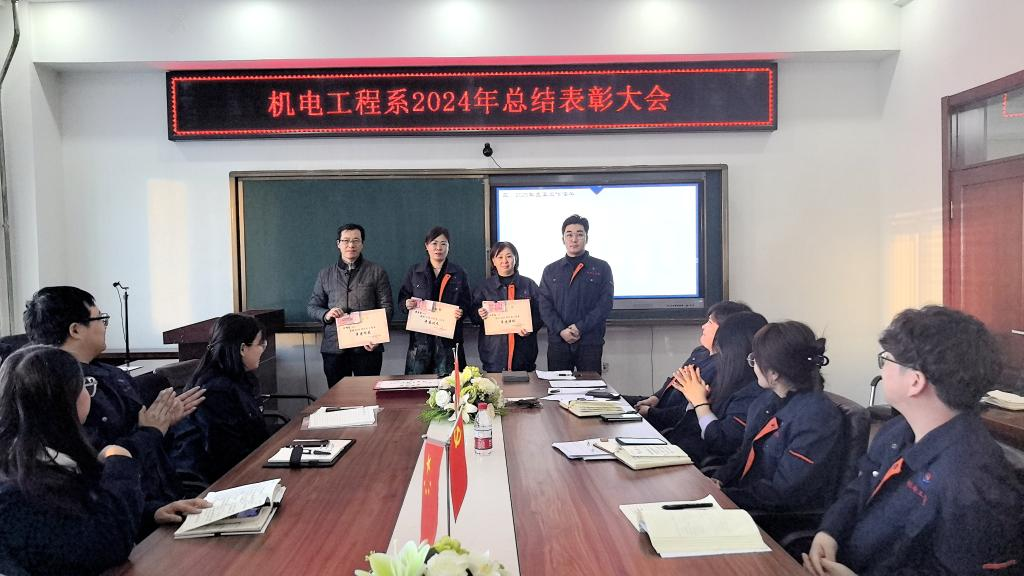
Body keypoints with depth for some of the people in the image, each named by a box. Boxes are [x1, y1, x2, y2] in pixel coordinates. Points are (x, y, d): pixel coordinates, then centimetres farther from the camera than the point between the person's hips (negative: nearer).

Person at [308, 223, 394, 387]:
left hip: (367, 347, -2)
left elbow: (387, 307, 0)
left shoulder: (377, 272, 5)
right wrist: (326, 315, -9)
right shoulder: (325, 274, 13)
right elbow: (312, 307, 14)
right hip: (333, 347, 2)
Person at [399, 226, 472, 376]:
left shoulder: (459, 273, 7)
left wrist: (461, 311, -14)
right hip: (420, 337, 1)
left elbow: (467, 302, 7)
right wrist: (407, 304, -11)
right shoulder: (414, 272, 9)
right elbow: (401, 299, 11)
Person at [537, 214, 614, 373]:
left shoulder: (601, 268, 6)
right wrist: (561, 330, -12)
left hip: (591, 342, -1)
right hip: (557, 342, 2)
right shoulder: (551, 270, 11)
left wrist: (580, 327, -14)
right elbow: (545, 306, 3)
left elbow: (605, 304, -3)